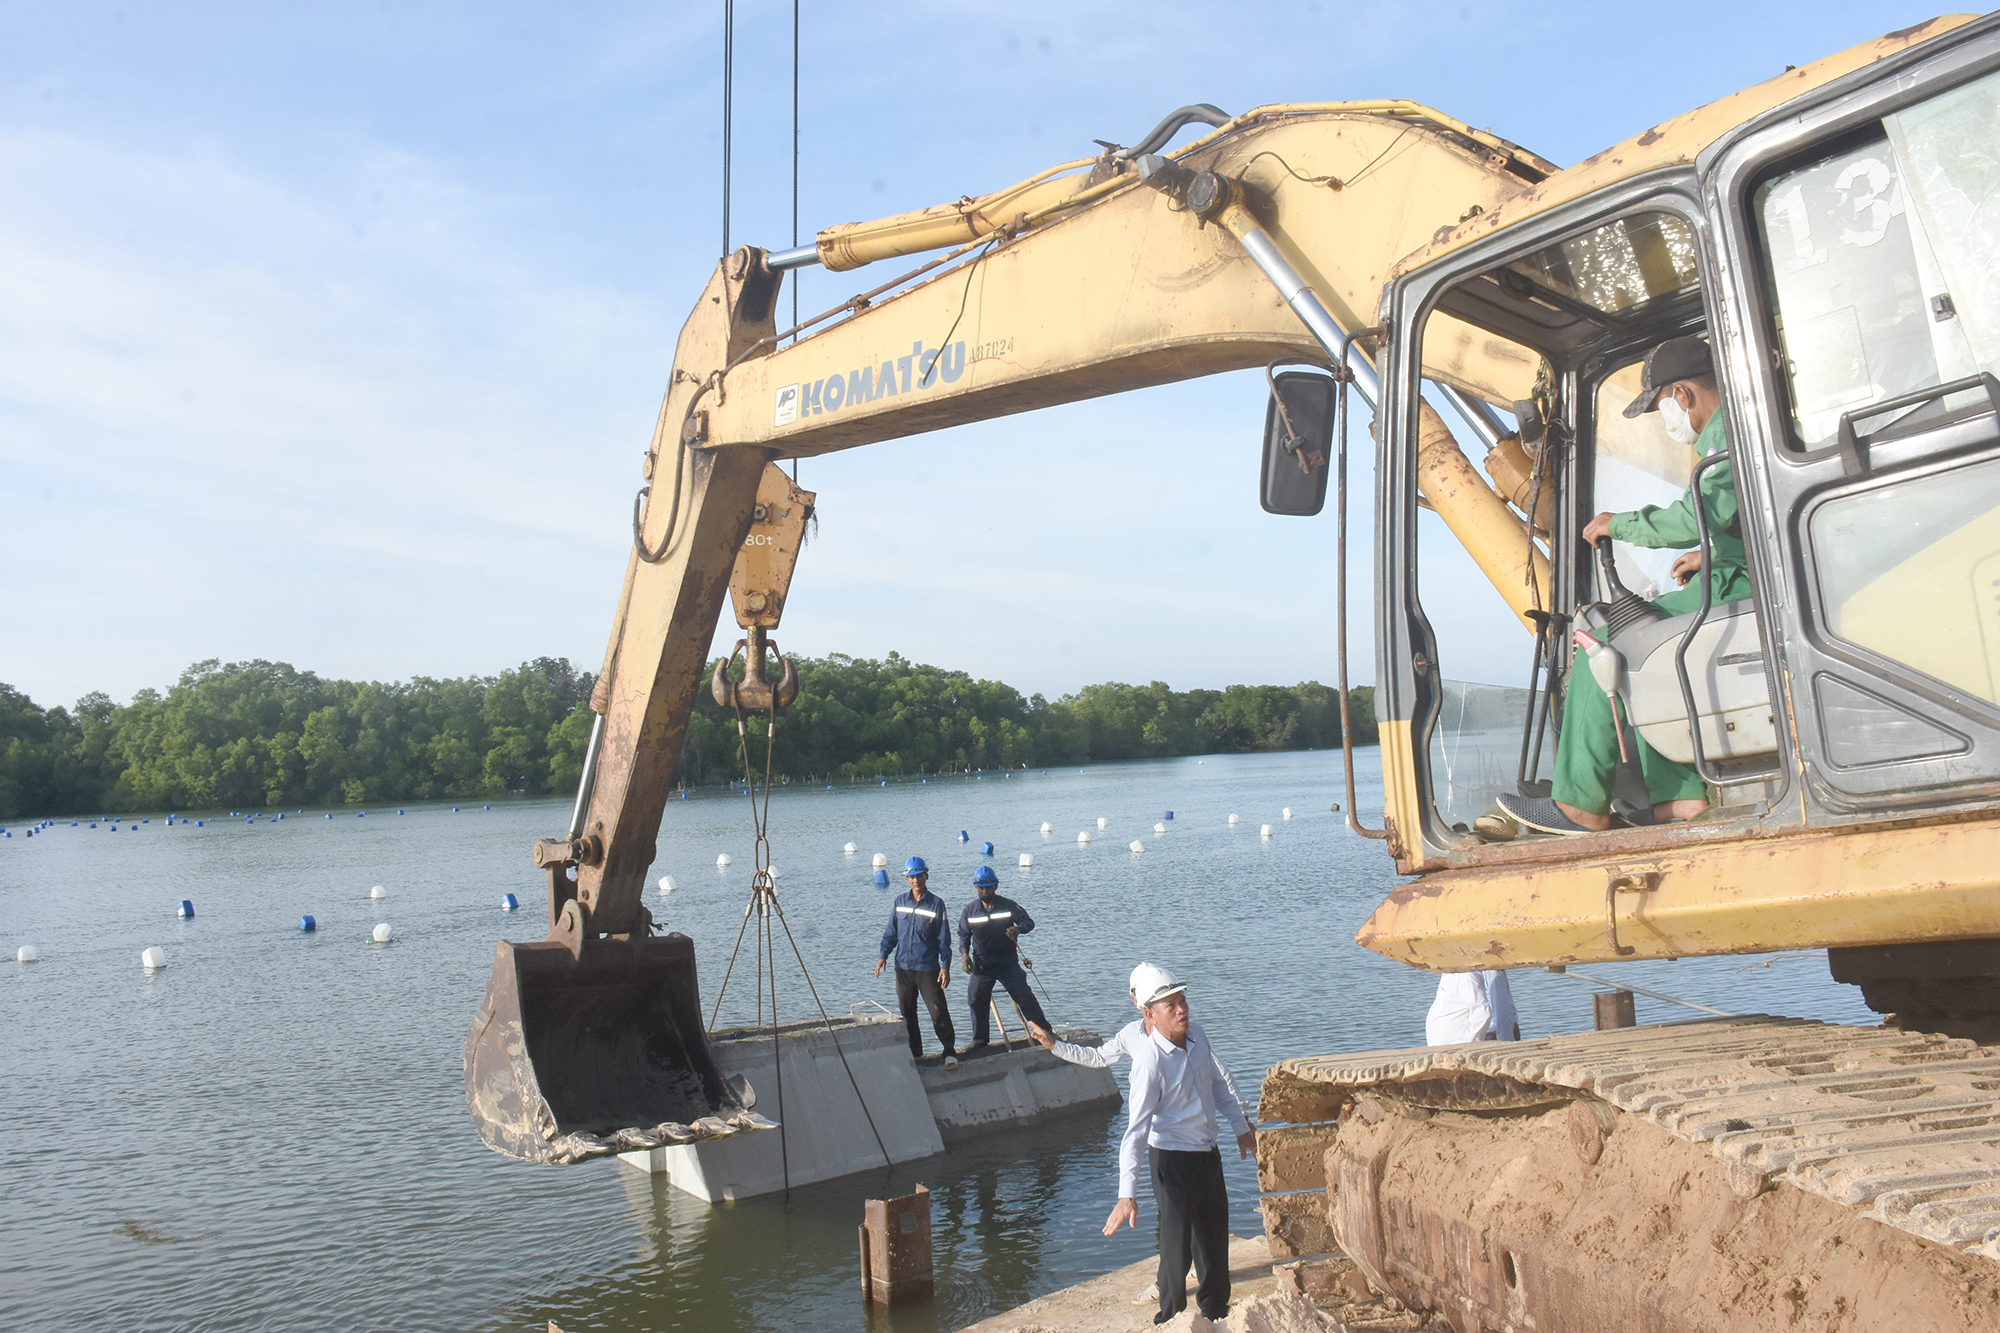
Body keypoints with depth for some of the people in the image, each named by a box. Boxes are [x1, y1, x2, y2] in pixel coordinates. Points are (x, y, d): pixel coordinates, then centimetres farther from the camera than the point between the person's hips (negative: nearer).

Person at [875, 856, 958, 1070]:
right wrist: (884, 955, 5)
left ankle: (950, 1052, 0)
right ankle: (914, 1051, 22)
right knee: (907, 1011, 10)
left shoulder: (936, 903, -5)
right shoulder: (900, 901, 5)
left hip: (928, 967, -4)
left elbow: (943, 938, -3)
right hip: (903, 966, 4)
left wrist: (945, 966, -7)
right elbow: (891, 931, 13)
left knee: (938, 1011, -6)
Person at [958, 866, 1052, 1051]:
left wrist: (1018, 928, -24)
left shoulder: (1008, 905, -4)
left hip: (1008, 963, -2)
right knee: (976, 1000, 3)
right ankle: (979, 1039, 20)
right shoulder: (970, 910, 2)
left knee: (1024, 996, -4)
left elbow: (1029, 922, -1)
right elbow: (963, 934, 12)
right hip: (981, 964, 2)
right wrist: (965, 954, -4)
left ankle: (1045, 1031, 7)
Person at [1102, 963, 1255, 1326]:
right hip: (1173, 1159, -7)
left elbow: (1219, 1081, 14)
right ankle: (1171, 1318, 26)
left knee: (1215, 1238, 22)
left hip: (1208, 1153, 7)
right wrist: (1127, 1194, -31)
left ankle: (1216, 1311, 44)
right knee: (1177, 1246, 2)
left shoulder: (1195, 1033, -6)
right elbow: (1136, 1129, -28)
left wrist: (1241, 1126, 21)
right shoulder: (1150, 1060, -27)